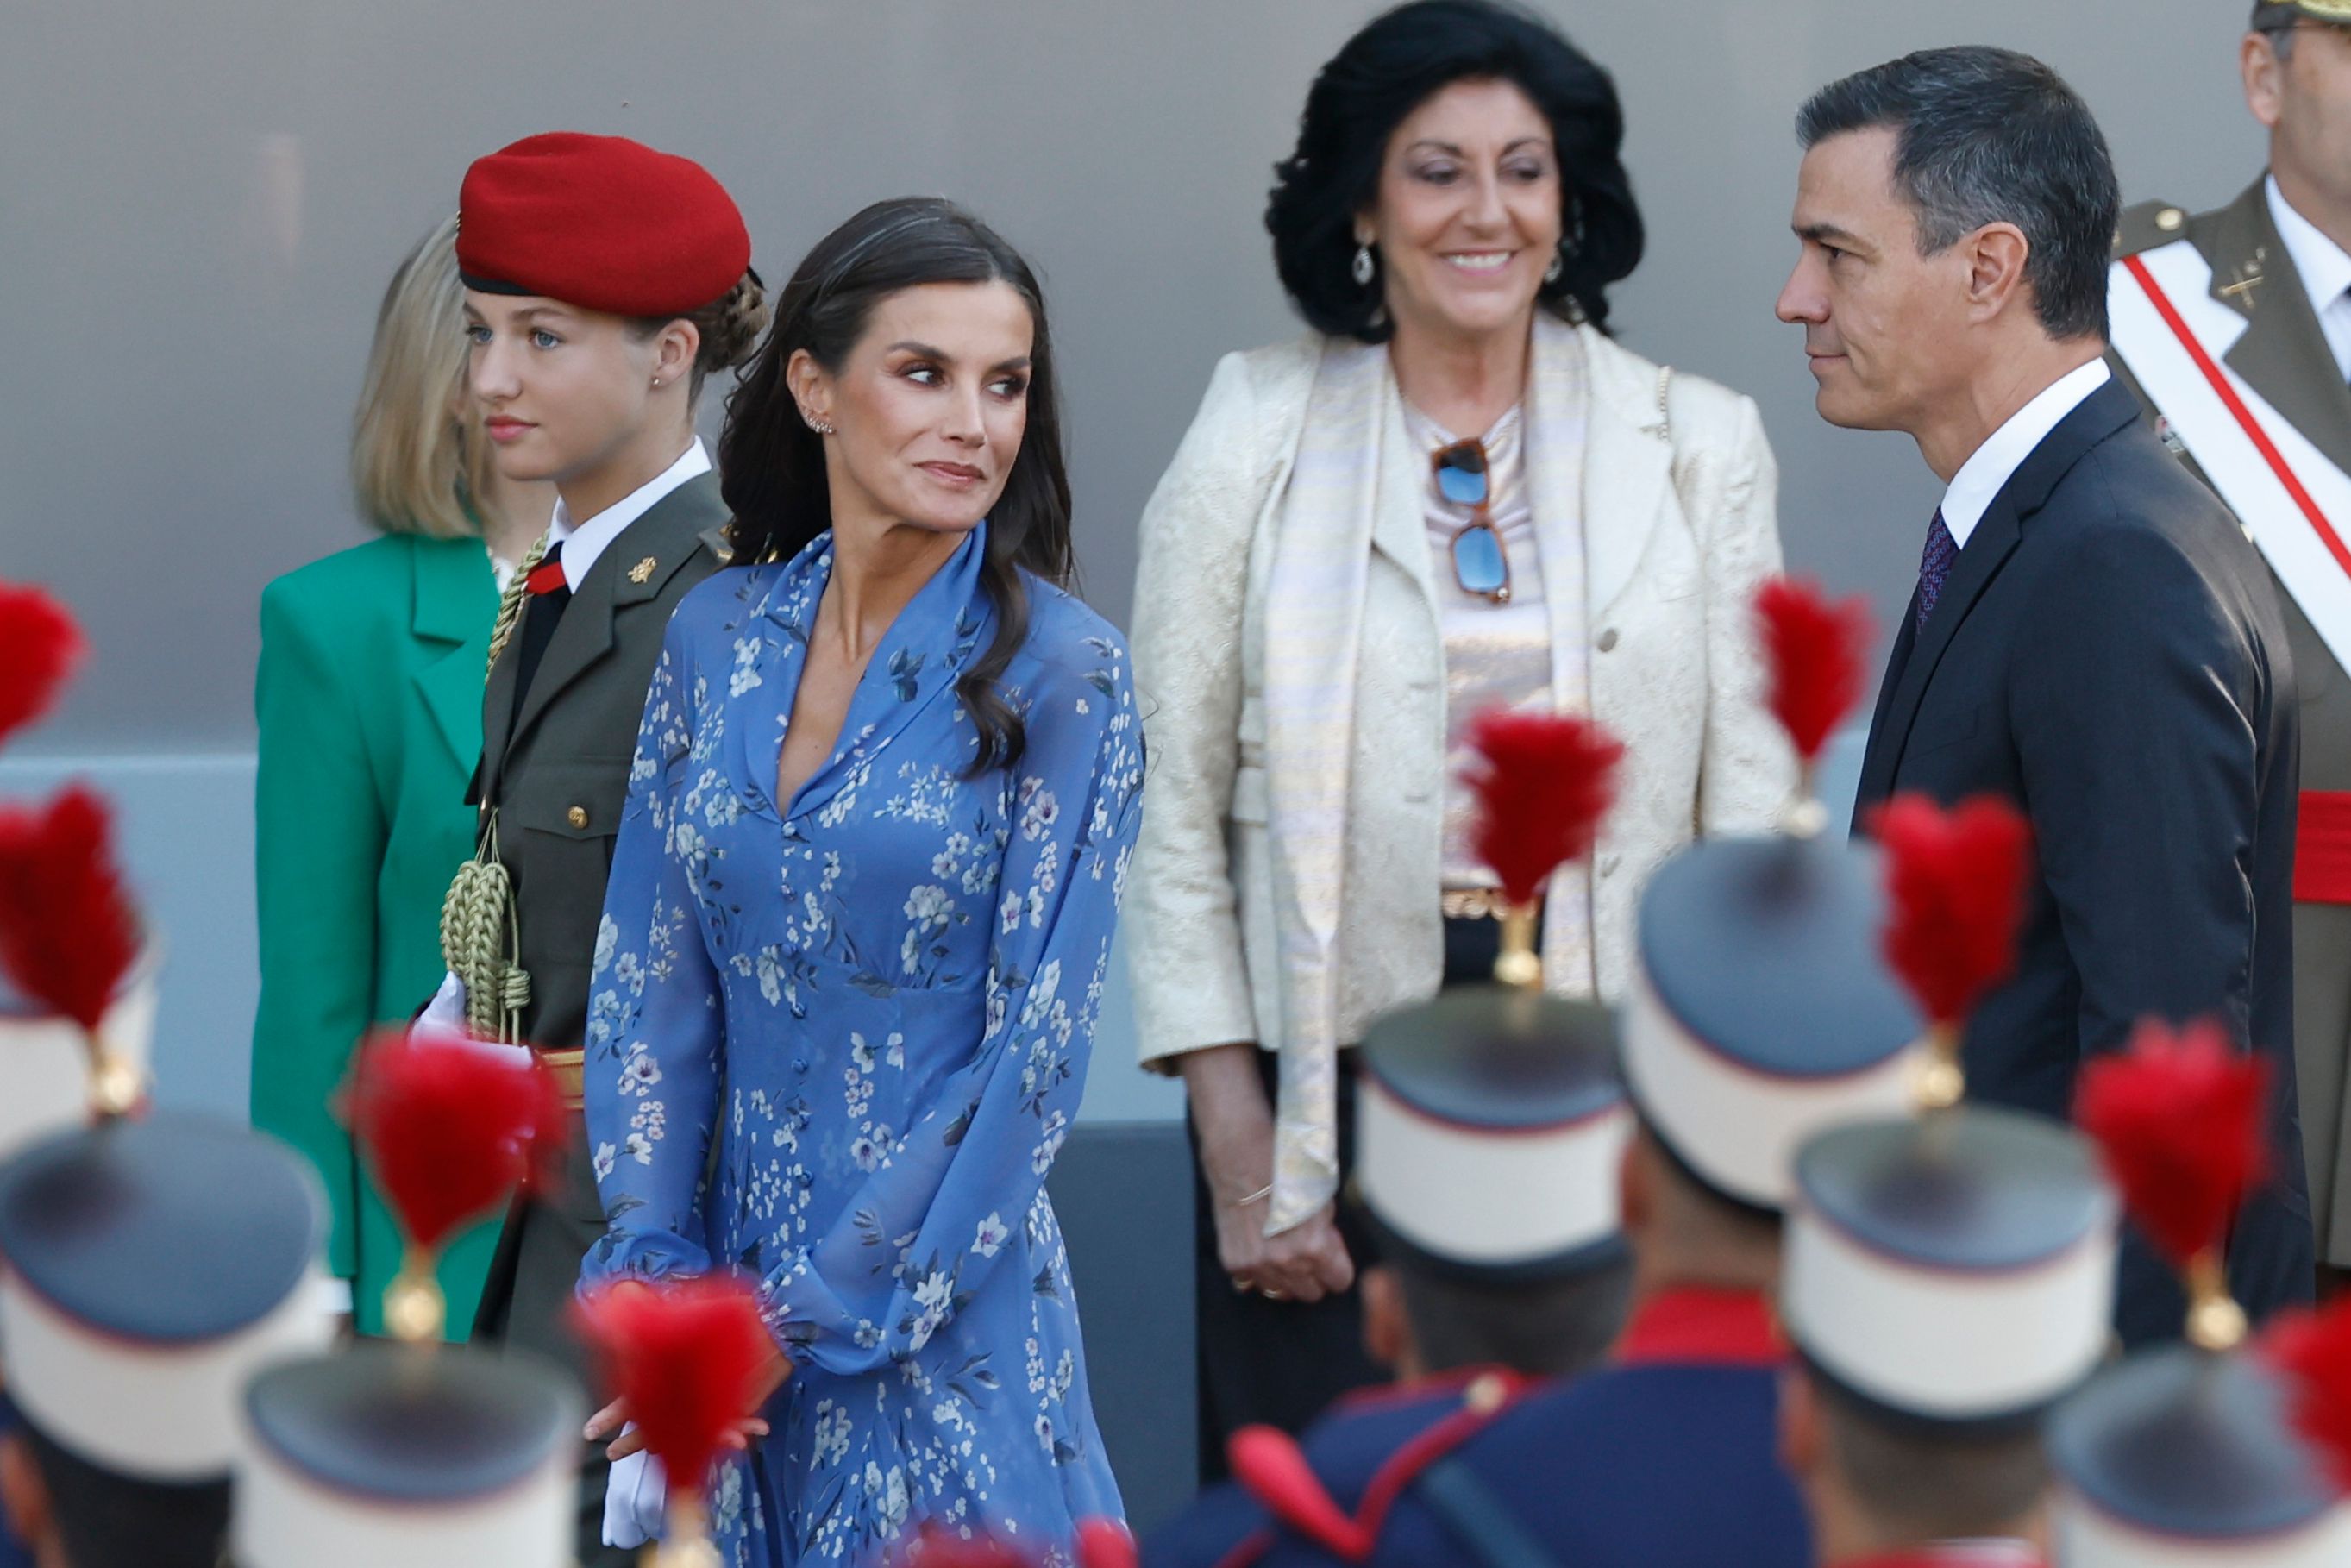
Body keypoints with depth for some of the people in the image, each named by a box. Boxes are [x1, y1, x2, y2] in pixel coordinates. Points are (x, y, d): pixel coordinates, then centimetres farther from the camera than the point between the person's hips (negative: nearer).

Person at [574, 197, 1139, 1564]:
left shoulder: (1059, 673, -9)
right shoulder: (721, 637, 4)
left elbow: (1037, 1049, -11)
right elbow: (651, 978, 6)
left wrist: (812, 1320, -12)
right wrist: (655, 1274, -4)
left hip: (943, 1323, -4)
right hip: (735, 1279, 4)